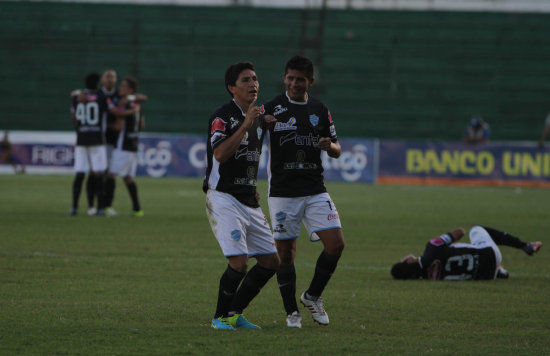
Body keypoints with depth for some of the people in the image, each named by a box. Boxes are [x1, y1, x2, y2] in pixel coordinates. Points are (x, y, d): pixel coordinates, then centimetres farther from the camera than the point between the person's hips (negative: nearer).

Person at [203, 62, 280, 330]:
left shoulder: (258, 118, 13)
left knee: (270, 261, 5)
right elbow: (220, 154, -26)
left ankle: (234, 313, 16)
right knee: (239, 262, -18)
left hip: (249, 202, 8)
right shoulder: (223, 116, -11)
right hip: (223, 199, -8)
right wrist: (246, 124, -28)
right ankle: (220, 316, 1)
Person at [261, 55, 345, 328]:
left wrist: (330, 146, -7)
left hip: (315, 190, 3)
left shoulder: (320, 110, 9)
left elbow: (336, 150, 16)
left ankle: (313, 296, 13)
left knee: (336, 244, -7)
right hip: (283, 192, -3)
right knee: (286, 251, -2)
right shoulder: (271, 108, -3)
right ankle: (292, 312, 11)